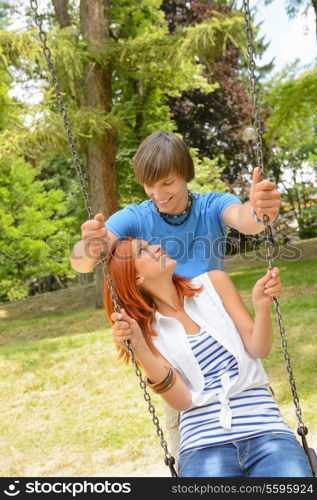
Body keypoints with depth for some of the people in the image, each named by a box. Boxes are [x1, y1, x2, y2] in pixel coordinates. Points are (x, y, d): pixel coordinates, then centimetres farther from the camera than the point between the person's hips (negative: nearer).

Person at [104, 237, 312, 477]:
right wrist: (139, 350, -18)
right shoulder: (148, 330, 6)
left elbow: (259, 349, 5)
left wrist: (262, 306, -13)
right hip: (204, 445, -1)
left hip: (265, 430, 1)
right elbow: (182, 400, -5)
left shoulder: (214, 283, 8)